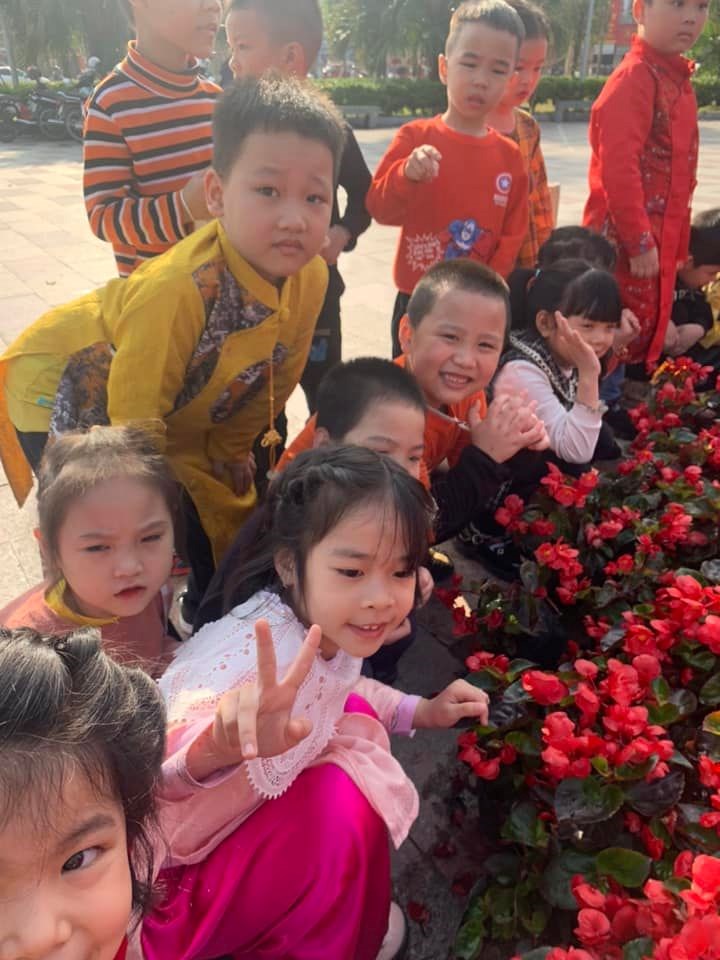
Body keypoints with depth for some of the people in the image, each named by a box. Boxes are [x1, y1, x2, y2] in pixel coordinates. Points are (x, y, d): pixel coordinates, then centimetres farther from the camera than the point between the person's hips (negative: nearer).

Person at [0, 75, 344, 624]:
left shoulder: (310, 279, -19)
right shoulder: (179, 290, -38)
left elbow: (270, 385, -2)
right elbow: (135, 425, -27)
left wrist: (228, 458, 9)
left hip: (179, 418, 6)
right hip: (61, 394, -6)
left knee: (226, 541, 10)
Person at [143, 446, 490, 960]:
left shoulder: (316, 626, -13)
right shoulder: (268, 654, -37)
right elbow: (158, 767, -49)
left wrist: (422, 711, 1)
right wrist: (220, 745, -70)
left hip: (233, 821, 8)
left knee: (355, 717, 1)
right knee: (343, 803, -25)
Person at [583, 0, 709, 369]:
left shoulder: (677, 78, 15)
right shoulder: (634, 78, -14)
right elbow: (618, 168, -22)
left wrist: (673, 242, 17)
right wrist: (640, 241, -22)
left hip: (658, 237, 9)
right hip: (625, 240, -9)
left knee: (648, 330, 16)